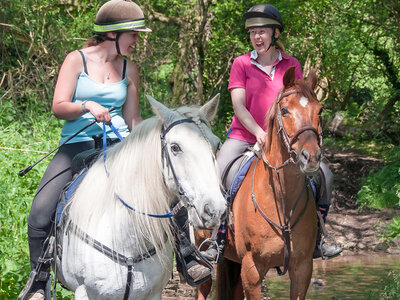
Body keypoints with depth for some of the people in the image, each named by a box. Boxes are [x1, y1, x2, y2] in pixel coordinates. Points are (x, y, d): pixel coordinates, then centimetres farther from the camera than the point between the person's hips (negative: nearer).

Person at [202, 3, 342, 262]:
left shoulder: (291, 65, 6)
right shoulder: (241, 64, 1)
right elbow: (239, 106, -8)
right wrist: (259, 133, -22)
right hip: (243, 137, -2)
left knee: (321, 176, -10)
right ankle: (217, 241, -9)